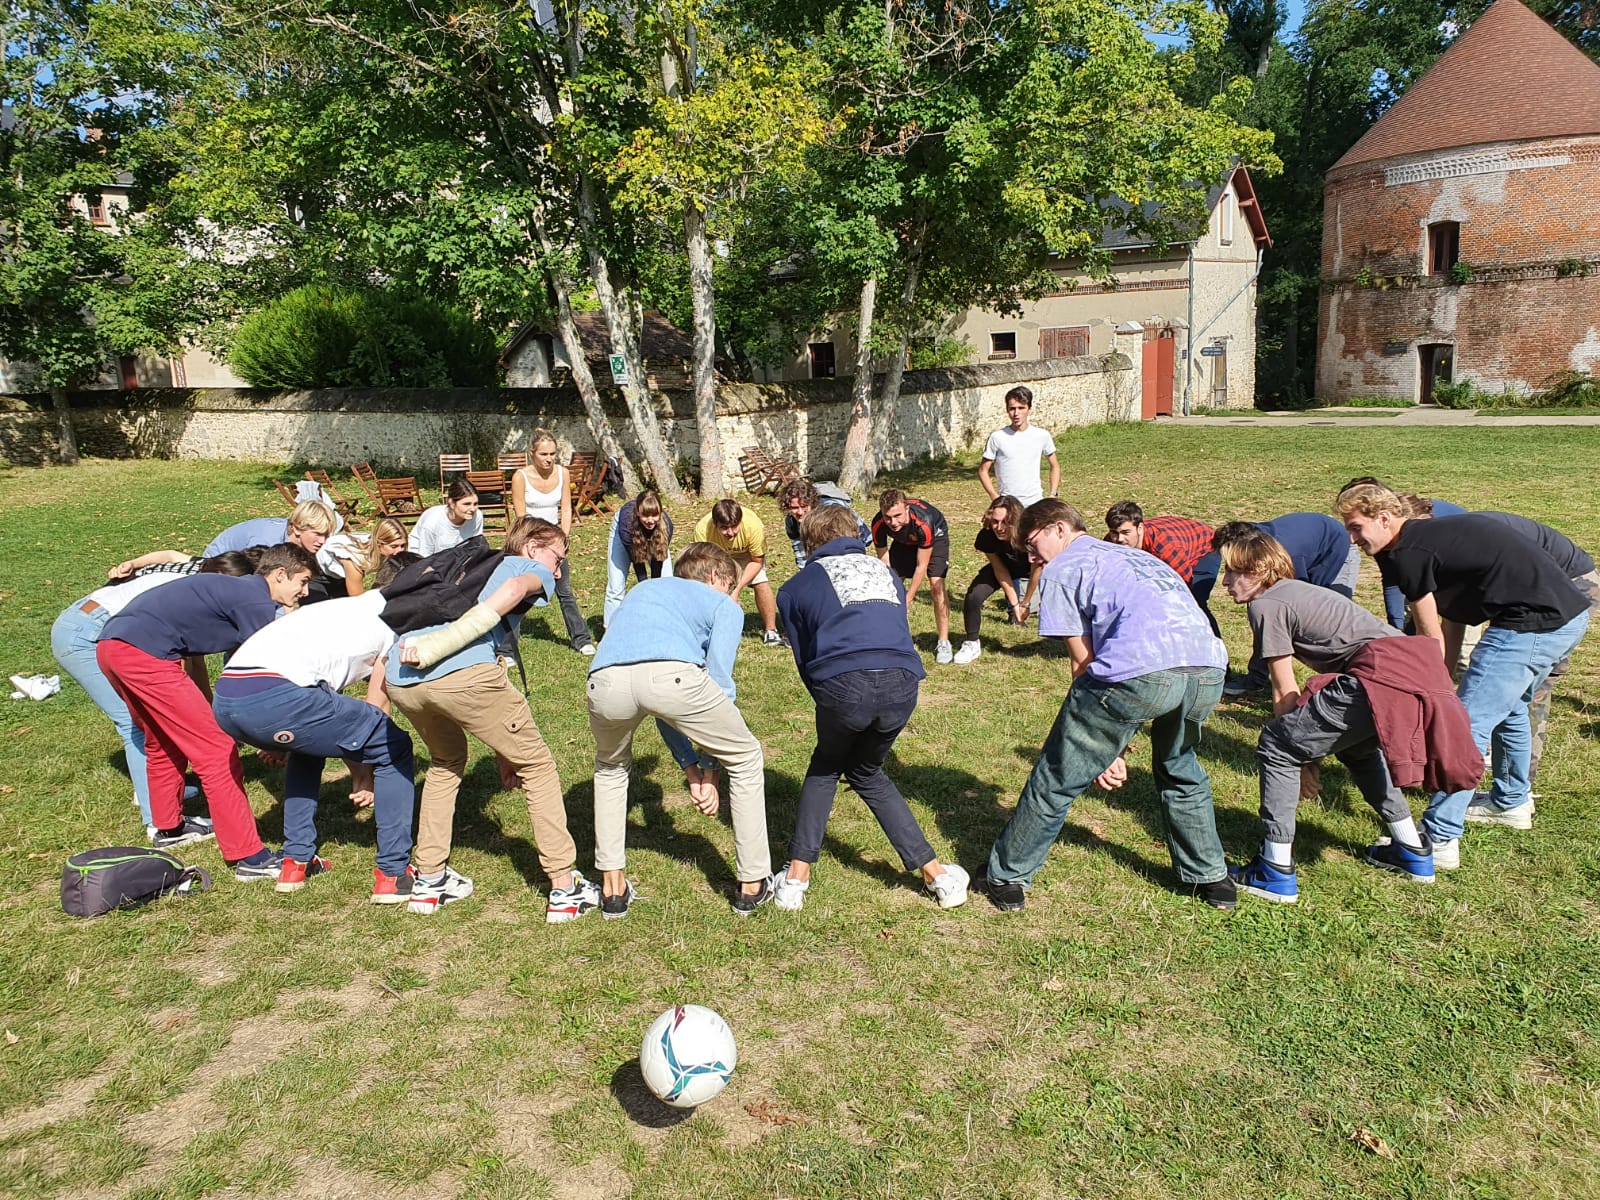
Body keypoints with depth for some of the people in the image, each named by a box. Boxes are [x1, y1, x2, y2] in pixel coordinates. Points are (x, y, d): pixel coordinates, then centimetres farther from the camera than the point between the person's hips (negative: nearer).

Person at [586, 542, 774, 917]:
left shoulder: (644, 589, 43)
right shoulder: (725, 607, 30)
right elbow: (719, 682, 16)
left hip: (605, 679, 4)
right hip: (672, 674, -4)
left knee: (610, 767, 37)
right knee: (746, 759, 23)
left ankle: (613, 889, 35)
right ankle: (752, 886, 30)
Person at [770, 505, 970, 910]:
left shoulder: (797, 587, 21)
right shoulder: (884, 571, 30)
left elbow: (804, 658, 23)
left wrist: (828, 704, 36)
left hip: (844, 684, -3)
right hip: (902, 684, 3)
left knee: (825, 767, 27)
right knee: (867, 772, 28)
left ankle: (796, 879, 22)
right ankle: (936, 874, 26)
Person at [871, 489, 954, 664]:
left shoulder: (923, 522, -43)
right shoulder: (878, 525, -33)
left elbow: (921, 567, -33)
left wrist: (907, 601, -32)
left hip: (935, 536, -4)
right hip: (903, 541, 4)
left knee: (936, 585, -20)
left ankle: (943, 643, -10)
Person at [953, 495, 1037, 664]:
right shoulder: (987, 537, -34)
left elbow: (1036, 571, -22)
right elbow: (1000, 570, -18)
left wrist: (1025, 603, -12)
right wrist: (1014, 603, -16)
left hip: (1028, 570, -1)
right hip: (1003, 567, 1)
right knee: (973, 597, -19)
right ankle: (971, 644, 2)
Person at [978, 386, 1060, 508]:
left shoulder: (1042, 436, 1)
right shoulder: (997, 437, -5)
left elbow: (1055, 466, 13)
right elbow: (983, 471, 2)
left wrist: (1053, 495, 3)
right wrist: (995, 497, -10)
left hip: (1035, 502, 1)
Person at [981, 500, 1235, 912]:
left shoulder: (1061, 569, 16)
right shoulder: (1138, 556, 37)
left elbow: (1083, 663, 12)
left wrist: (1104, 746, 16)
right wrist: (1114, 740, 32)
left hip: (1140, 673, -6)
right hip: (1209, 671, 7)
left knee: (1057, 780, 11)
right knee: (1180, 770, 35)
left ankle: (1006, 878, 23)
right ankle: (1211, 877, 42)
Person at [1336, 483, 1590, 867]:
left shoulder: (1407, 552, -10)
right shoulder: (1434, 534, 19)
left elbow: (1433, 640, -5)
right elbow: (1452, 626, 18)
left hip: (1532, 624, -11)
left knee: (1468, 726, -9)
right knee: (1507, 707, 30)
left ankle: (1439, 840, -7)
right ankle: (1512, 803, 46)